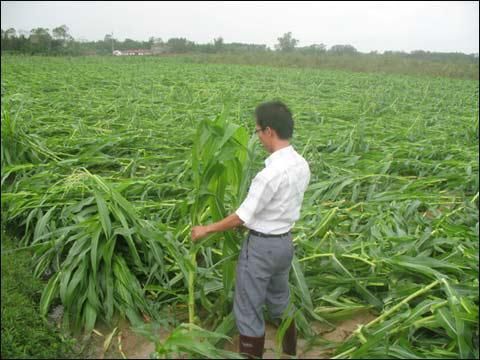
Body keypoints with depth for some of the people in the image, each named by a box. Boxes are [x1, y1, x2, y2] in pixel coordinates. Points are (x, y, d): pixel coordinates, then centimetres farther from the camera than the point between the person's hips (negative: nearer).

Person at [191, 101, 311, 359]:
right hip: (284, 242, 9)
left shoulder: (271, 173, -28)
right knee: (280, 303, 28)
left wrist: (206, 230, -8)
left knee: (248, 312, 10)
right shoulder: (301, 165, -2)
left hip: (261, 246, -9)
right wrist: (253, 220, 16)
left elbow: (242, 216, -20)